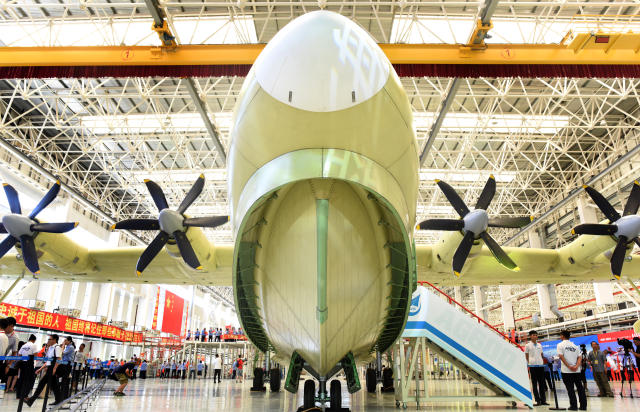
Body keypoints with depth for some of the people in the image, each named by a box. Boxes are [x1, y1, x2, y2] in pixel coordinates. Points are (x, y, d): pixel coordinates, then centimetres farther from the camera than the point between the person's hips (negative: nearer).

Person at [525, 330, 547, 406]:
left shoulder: (539, 345, 14)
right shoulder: (528, 345, 2)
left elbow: (541, 355, 19)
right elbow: (526, 357, 4)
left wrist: (543, 362, 9)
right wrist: (528, 365, -3)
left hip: (541, 365, 4)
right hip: (532, 366, -4)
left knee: (541, 383, 6)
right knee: (534, 383, 0)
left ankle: (543, 400, 13)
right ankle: (538, 400, 4)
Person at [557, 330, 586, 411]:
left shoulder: (560, 345, -2)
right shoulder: (575, 345, 13)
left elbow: (561, 357, -13)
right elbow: (580, 357, 3)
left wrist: (569, 366, -13)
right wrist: (576, 366, -8)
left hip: (566, 371, -4)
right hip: (577, 371, 5)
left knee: (570, 389, 1)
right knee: (580, 387, 10)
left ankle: (573, 406, 0)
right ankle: (583, 406, 11)